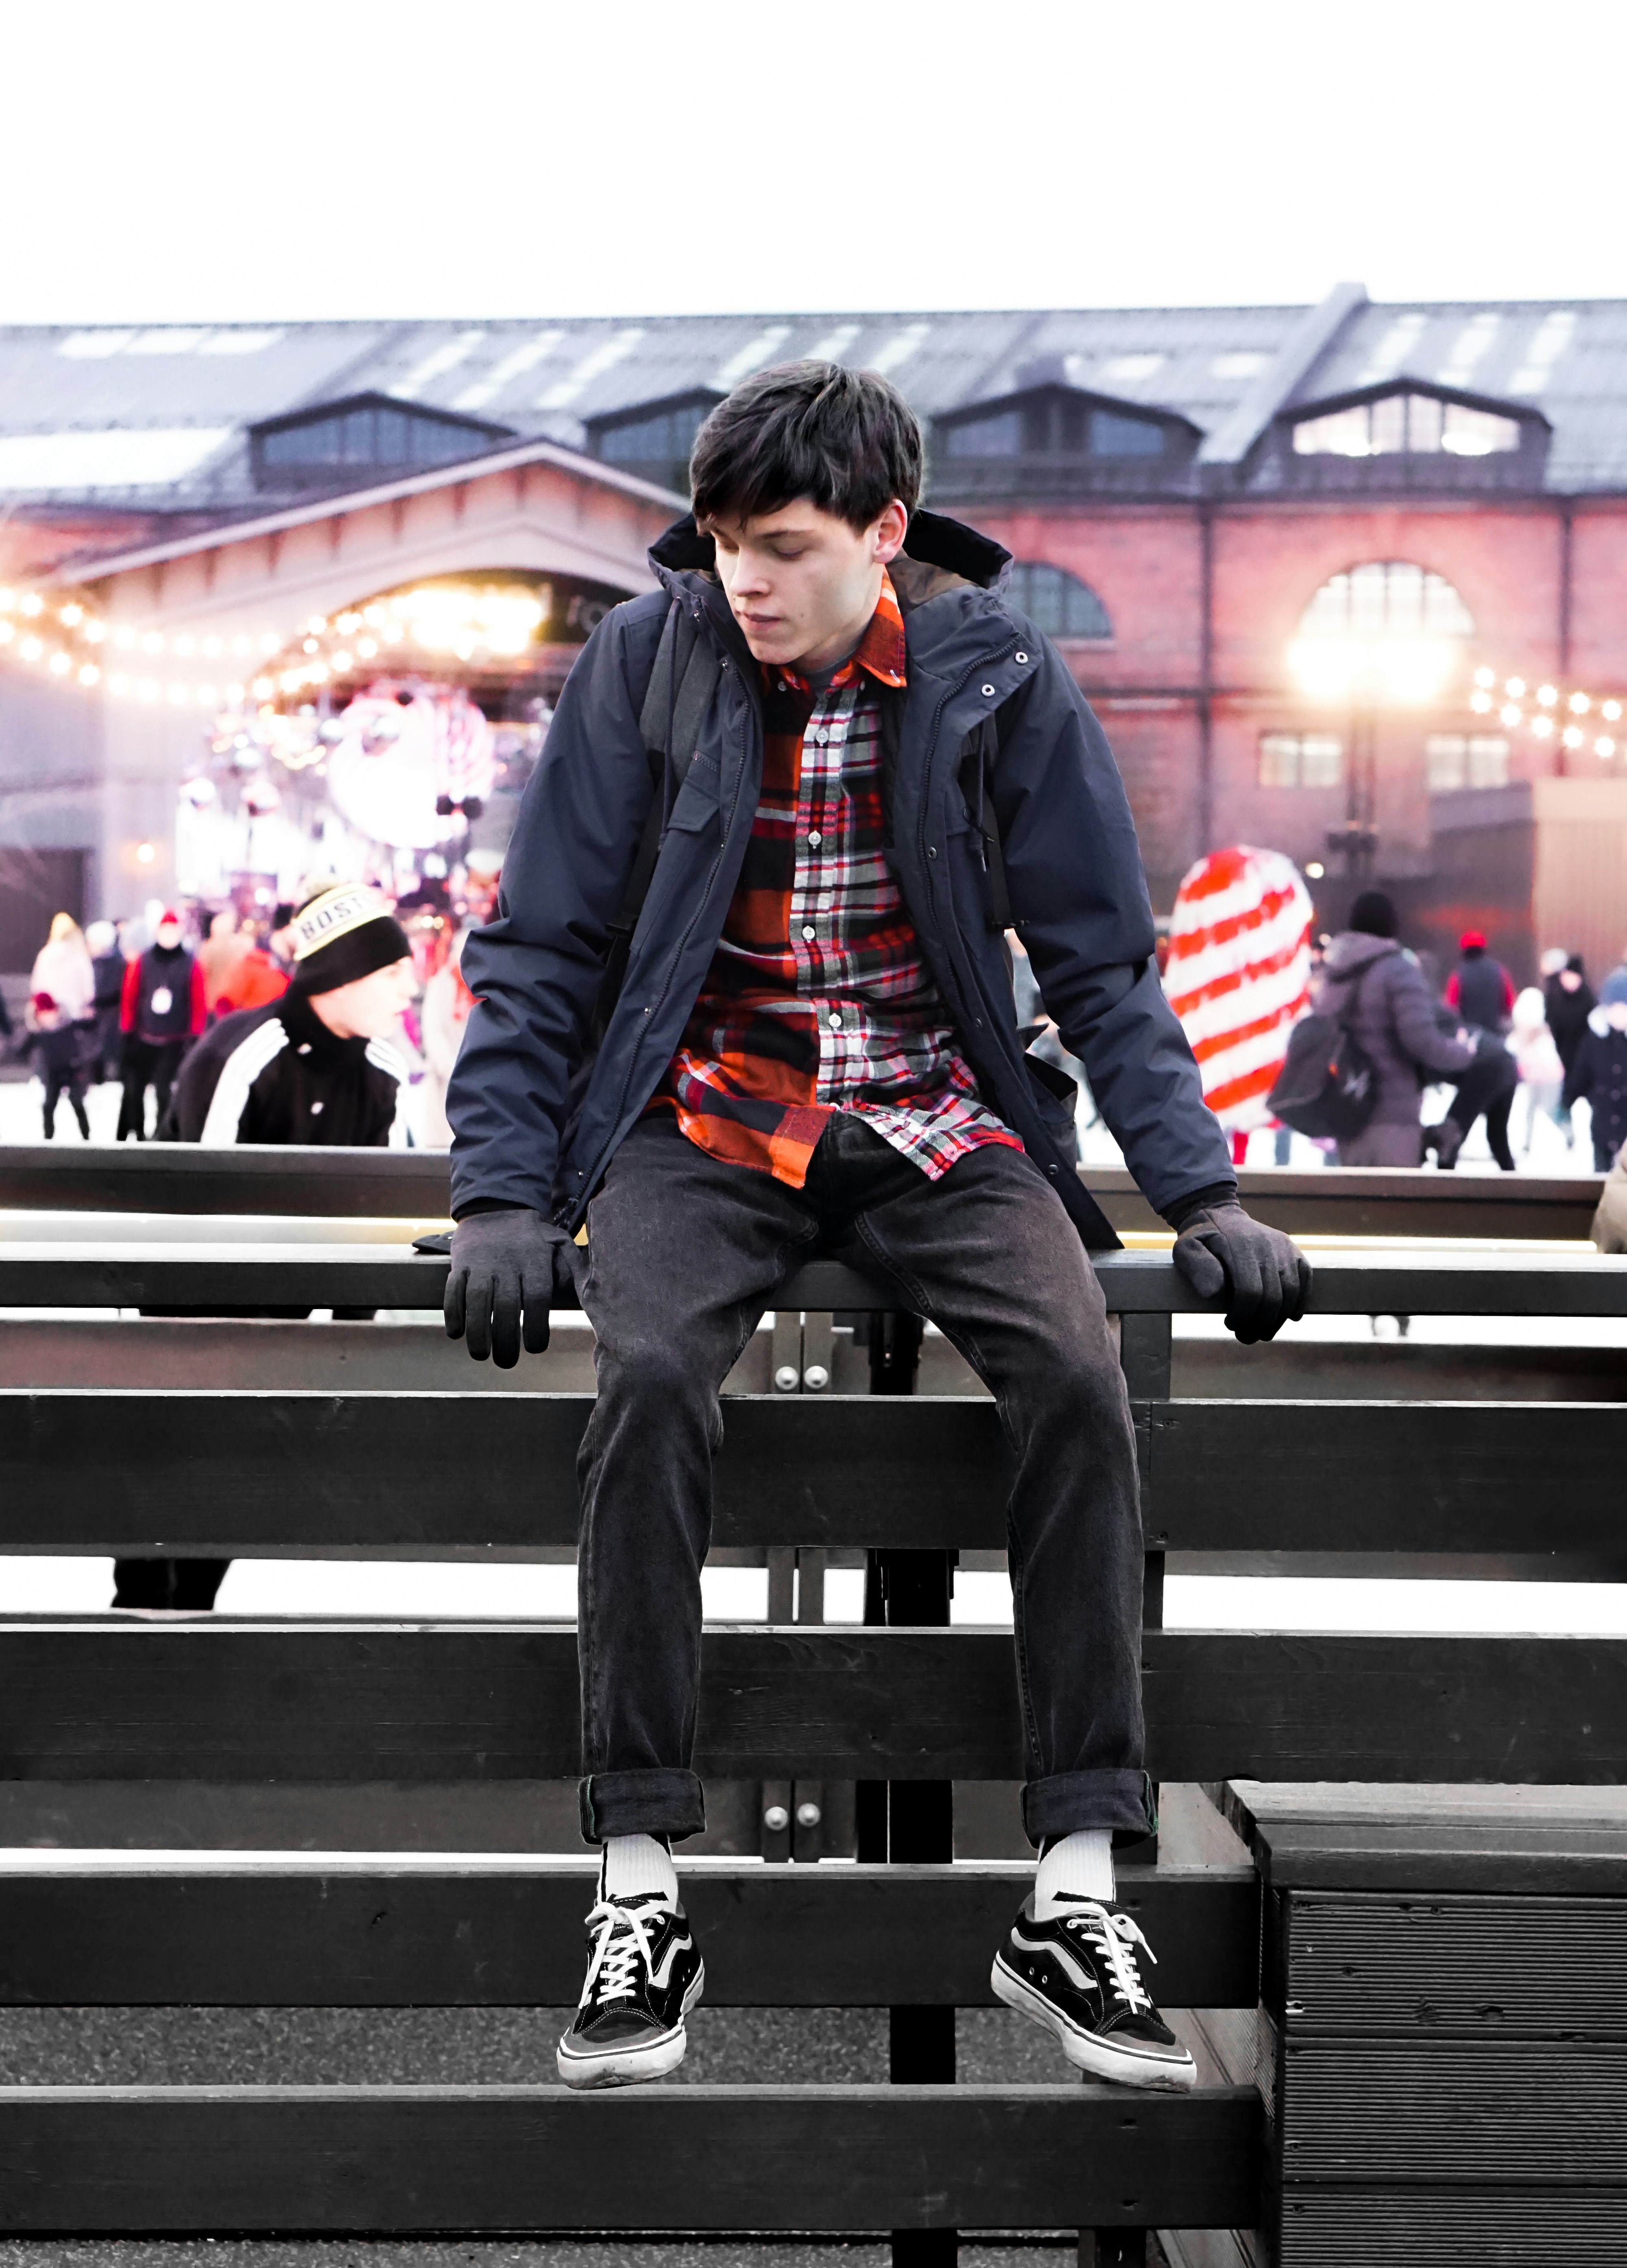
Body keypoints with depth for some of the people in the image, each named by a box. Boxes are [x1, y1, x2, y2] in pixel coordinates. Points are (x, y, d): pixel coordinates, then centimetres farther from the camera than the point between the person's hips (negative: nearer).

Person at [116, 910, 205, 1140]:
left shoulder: (190, 965, -1)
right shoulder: (141, 962, 1)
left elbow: (199, 1004, 0)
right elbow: (129, 998, 4)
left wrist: (194, 1036, -5)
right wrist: (127, 1032, 2)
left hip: (175, 1042, -2)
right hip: (143, 1040, 2)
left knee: (164, 1089, -7)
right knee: (133, 1089, 4)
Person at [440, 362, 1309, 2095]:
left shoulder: (997, 677, -1)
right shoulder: (644, 662, -2)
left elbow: (1103, 962, 5)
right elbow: (539, 950, 2)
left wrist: (1200, 1191, -5)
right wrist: (502, 1192, -10)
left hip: (937, 1126, 1)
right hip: (705, 1122, 0)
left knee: (1078, 1378, -27)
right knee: (651, 1377, -32)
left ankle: (1074, 1892, -20)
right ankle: (639, 1888, -25)